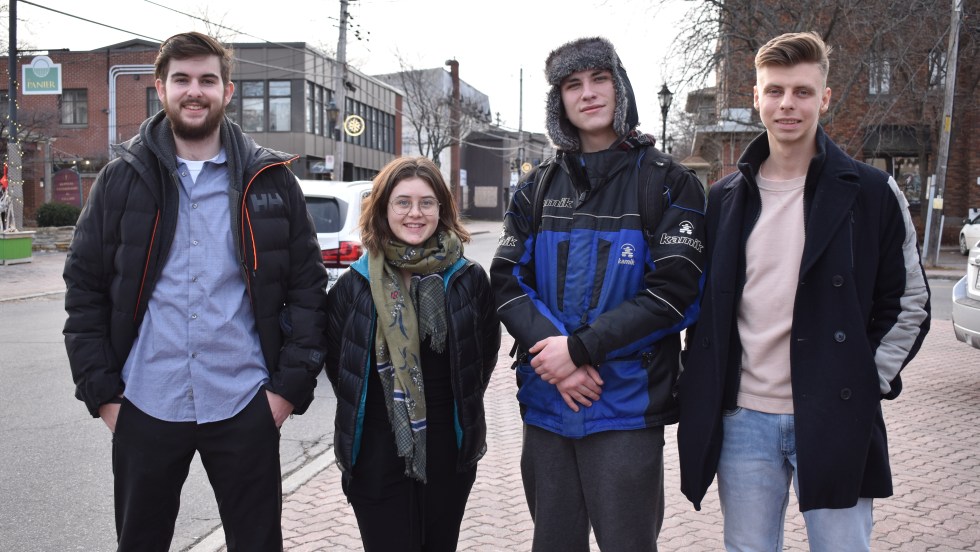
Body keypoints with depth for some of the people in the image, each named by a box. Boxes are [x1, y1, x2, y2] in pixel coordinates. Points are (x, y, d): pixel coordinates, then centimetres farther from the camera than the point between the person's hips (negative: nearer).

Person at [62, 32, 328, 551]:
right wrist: (102, 391, -1)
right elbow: (84, 288, 4)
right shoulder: (122, 179, 3)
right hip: (144, 408, 1)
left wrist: (291, 385, -4)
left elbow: (308, 285, 2)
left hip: (245, 408, -1)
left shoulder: (269, 180, 1)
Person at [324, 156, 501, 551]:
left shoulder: (469, 280, -2)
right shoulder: (354, 286, -4)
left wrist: (461, 412, 6)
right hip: (376, 460, -1)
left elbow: (485, 355, 8)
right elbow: (337, 367, 5)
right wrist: (380, 411, 5)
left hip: (449, 456, 1)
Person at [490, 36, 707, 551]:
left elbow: (674, 291, -11)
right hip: (546, 402, 4)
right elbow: (507, 281, 1)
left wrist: (579, 347, -18)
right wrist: (555, 354, -15)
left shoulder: (667, 183, -1)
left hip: (626, 406, -4)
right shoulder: (537, 188, 10)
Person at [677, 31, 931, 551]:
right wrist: (701, 385, 4)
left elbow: (908, 302, 3)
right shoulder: (725, 198, 7)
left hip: (834, 421, -2)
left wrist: (869, 381, -5)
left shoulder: (873, 193, -1)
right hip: (742, 419, 3)